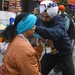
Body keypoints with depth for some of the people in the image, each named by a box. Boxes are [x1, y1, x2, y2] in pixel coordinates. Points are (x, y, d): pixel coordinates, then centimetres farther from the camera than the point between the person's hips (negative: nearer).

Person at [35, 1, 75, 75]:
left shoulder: (58, 20, -24)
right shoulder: (39, 20, -7)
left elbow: (55, 33, -45)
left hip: (63, 54, -4)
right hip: (49, 54, 5)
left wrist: (36, 28, -53)